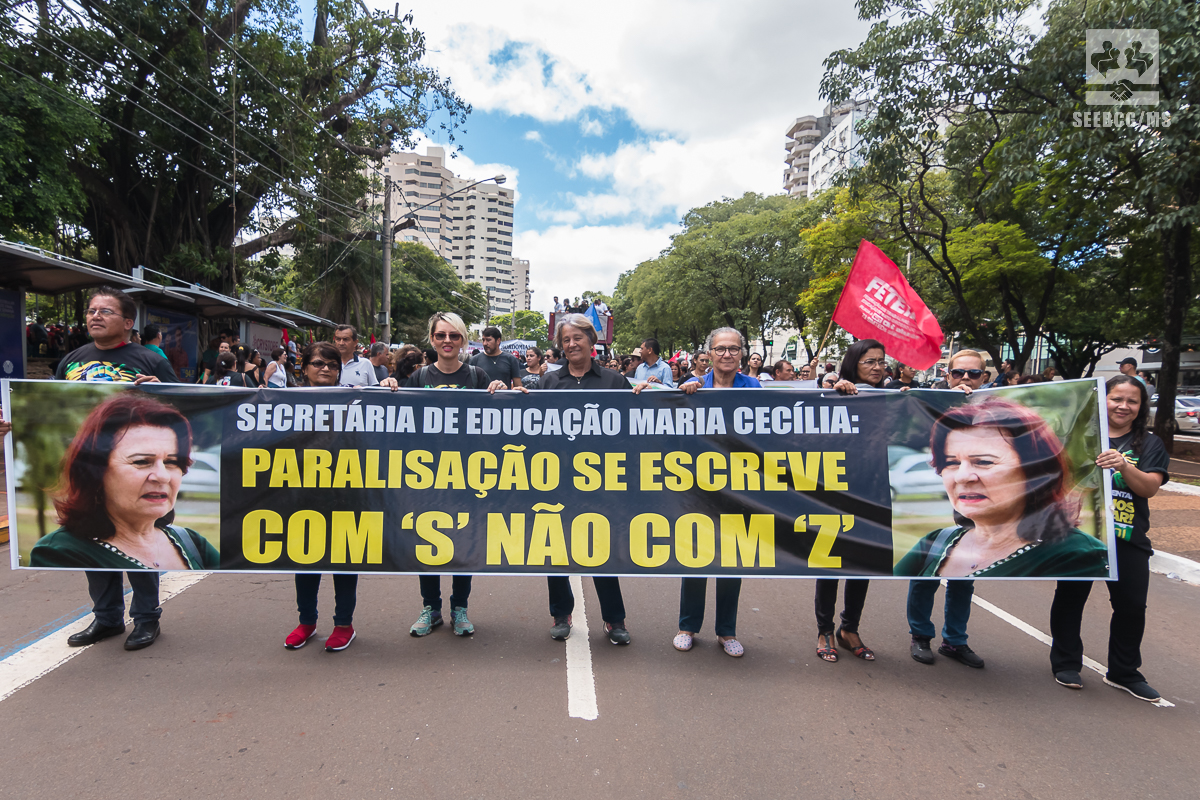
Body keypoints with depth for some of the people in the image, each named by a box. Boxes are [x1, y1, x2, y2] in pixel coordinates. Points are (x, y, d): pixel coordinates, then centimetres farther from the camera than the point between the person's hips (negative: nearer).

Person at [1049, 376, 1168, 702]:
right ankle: (1066, 663, 23)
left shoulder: (1149, 444, 6)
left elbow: (1150, 488, -7)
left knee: (1132, 604, 4)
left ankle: (1124, 672, 24)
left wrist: (1124, 466, -23)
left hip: (1128, 539, 1)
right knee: (1071, 596, 7)